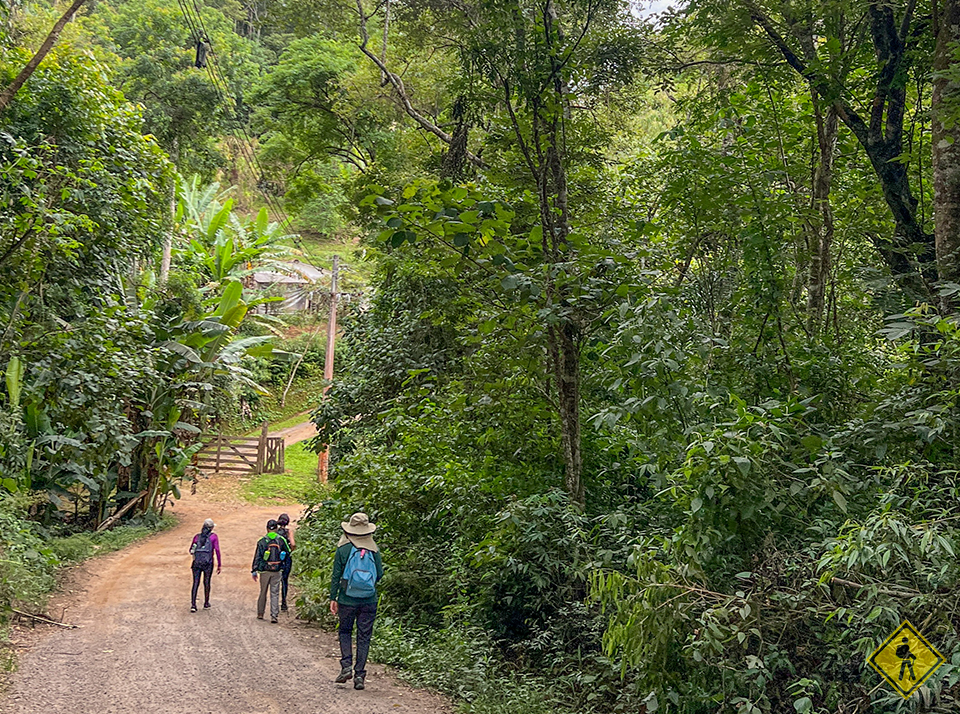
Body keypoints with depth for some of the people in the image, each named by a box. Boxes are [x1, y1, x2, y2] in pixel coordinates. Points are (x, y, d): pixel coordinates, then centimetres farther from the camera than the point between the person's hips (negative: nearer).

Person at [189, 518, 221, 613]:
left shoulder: (197, 536, 8)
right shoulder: (213, 536, -1)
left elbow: (191, 550, 17)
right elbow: (217, 550, -6)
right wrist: (219, 565, -2)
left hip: (197, 562, 2)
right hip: (208, 563, -2)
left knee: (195, 583, 4)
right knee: (206, 583, 13)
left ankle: (193, 605, -6)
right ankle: (206, 604, 23)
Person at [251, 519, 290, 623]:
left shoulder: (262, 541, -4)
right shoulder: (281, 540, -1)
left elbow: (257, 557, -4)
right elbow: (288, 553, 8)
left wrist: (254, 571, 1)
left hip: (264, 571, 0)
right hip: (276, 571, 0)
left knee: (263, 593, 14)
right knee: (275, 594, 3)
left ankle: (260, 614, 23)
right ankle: (274, 616, -3)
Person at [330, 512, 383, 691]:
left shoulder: (343, 549, -5)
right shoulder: (374, 550, -1)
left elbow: (336, 575, -4)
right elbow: (380, 574, 3)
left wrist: (333, 598, 2)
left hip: (347, 599, -1)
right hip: (369, 601, 1)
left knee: (345, 631, 16)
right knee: (364, 637, 7)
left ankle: (346, 666, 1)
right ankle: (359, 674, 5)